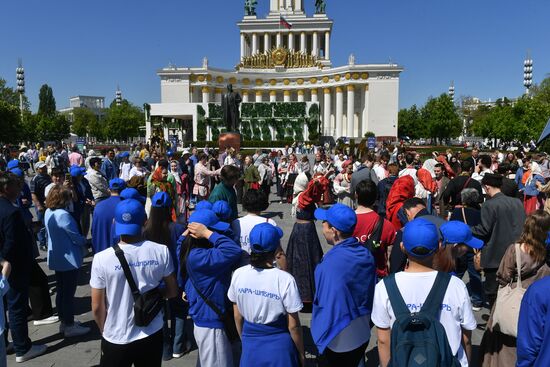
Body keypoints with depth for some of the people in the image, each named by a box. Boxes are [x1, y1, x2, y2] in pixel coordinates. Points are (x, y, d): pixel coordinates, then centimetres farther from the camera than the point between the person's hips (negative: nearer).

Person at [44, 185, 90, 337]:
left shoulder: (48, 212, 2)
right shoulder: (63, 215, -25)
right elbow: (76, 237, -20)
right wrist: (85, 240, 1)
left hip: (56, 258, 9)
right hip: (69, 259, -9)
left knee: (61, 291, 18)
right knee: (69, 293, 3)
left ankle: (64, 322, 32)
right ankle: (69, 326, 15)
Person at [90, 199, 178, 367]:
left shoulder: (102, 259, -17)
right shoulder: (161, 251, -14)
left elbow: (97, 307, -8)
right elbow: (172, 292, -2)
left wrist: (105, 332, 9)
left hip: (116, 339, -1)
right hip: (153, 335, 2)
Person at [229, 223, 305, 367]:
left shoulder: (238, 275, -12)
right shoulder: (285, 280, -23)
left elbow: (237, 317, 0)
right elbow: (293, 325, -14)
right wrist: (301, 354, 2)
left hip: (250, 345, 3)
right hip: (279, 346, -2)